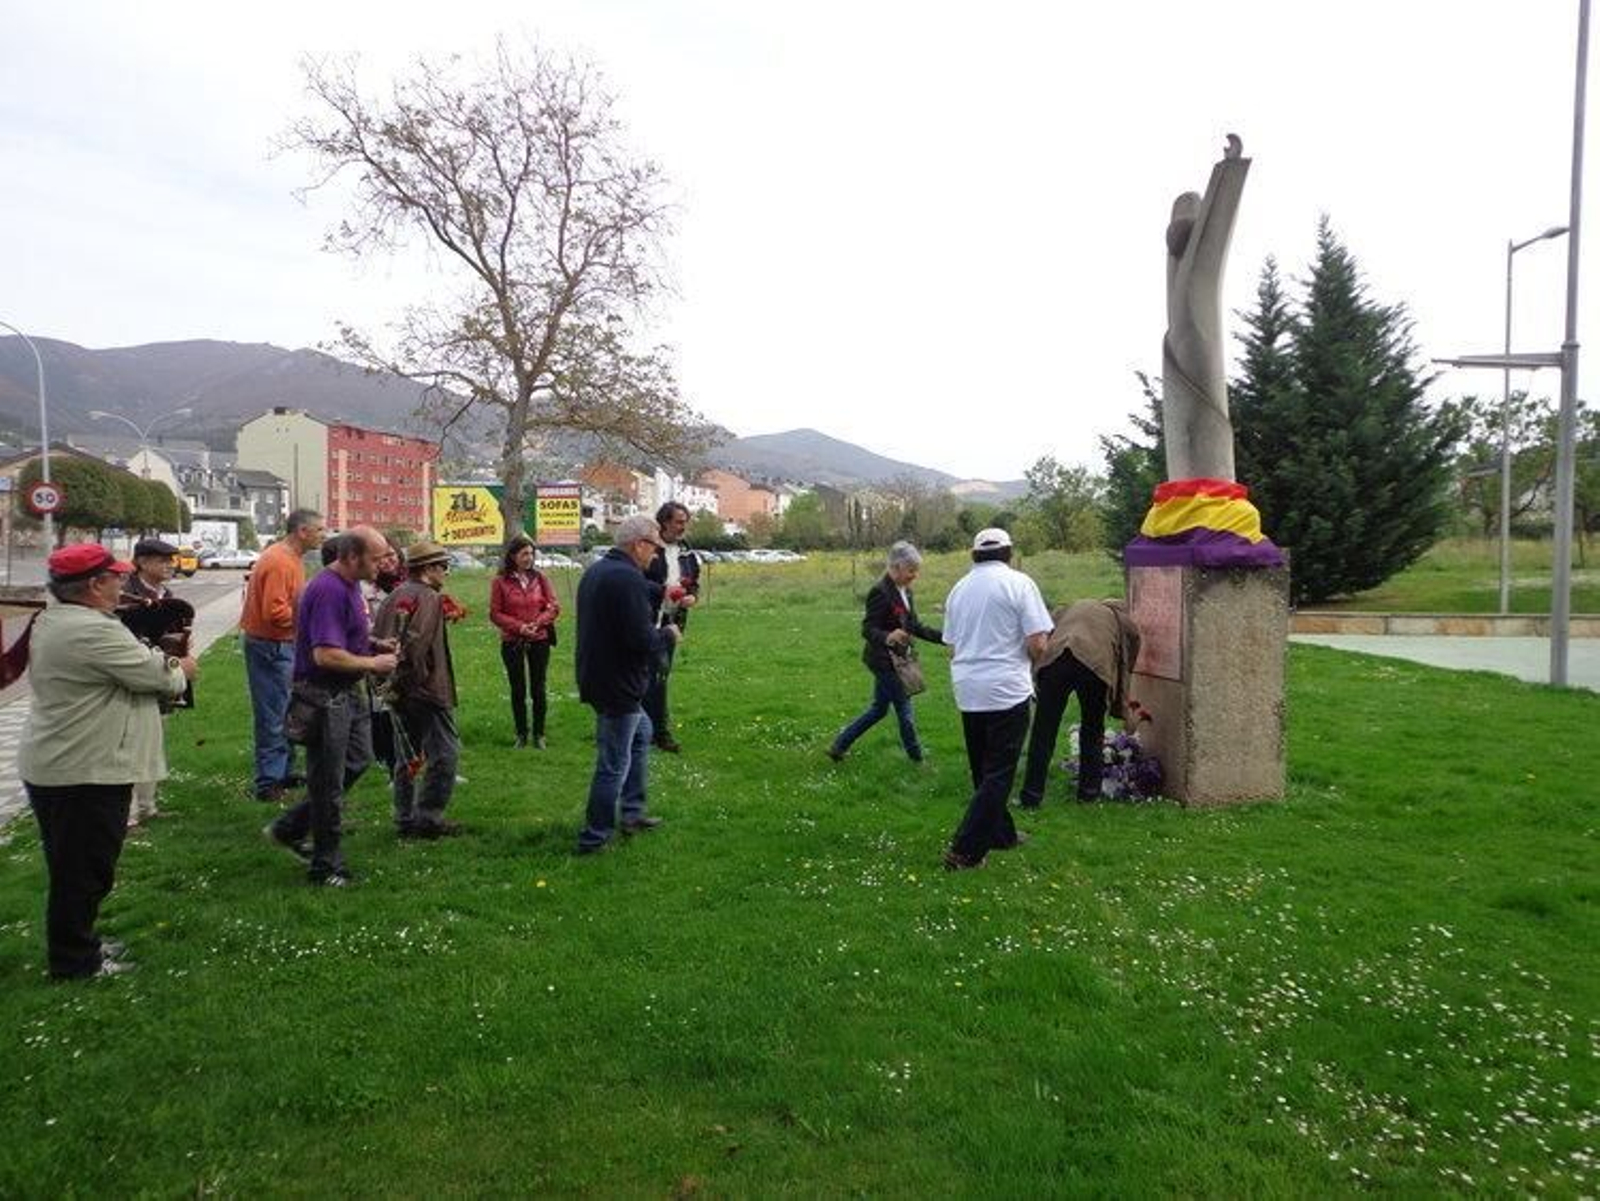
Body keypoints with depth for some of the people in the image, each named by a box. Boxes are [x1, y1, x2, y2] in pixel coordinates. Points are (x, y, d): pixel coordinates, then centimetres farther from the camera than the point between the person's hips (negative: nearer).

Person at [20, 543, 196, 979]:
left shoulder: (52, 620, 10)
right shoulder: (94, 632, -24)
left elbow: (128, 664, 14)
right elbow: (159, 676, -17)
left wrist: (163, 659, 0)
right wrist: (182, 669, 3)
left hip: (51, 765, 10)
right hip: (85, 772, -10)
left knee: (73, 866, 22)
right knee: (85, 870, 5)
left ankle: (77, 944, 36)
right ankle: (75, 961, 18)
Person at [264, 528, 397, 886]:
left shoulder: (349, 586, 9)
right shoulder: (328, 590, -23)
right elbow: (326, 655, -30)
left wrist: (375, 644, 7)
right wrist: (373, 663, -18)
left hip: (348, 693, 10)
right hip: (323, 697, -10)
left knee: (358, 760, 19)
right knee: (328, 784, 3)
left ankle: (289, 828, 29)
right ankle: (326, 867, 18)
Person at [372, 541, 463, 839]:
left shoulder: (394, 596, 12)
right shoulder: (429, 598, -13)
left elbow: (375, 638, 12)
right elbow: (416, 644, -24)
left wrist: (391, 680, 13)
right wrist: (418, 679, -14)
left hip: (397, 689, 9)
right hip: (426, 691, -9)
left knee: (406, 756, 16)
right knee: (445, 753, 0)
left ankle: (405, 818, 22)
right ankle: (429, 816, 1)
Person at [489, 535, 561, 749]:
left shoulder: (539, 577, 0)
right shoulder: (500, 581, -5)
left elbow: (554, 607, 2)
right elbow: (495, 614, -4)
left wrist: (538, 622, -14)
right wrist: (519, 626, -15)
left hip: (540, 640, 1)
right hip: (512, 642, -1)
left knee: (538, 689, 5)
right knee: (518, 691, 8)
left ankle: (539, 734, 17)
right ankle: (521, 734, 20)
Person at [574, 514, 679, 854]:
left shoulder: (595, 570, 10)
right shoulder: (628, 578, -22)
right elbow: (642, 640, -26)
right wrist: (667, 634, -6)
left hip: (596, 676, 11)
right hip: (617, 685, -11)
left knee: (641, 731, 27)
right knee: (614, 764, 1)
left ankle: (633, 813, 34)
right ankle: (594, 838, 12)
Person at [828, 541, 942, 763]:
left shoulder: (905, 591, 8)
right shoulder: (880, 592, -19)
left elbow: (915, 627, 13)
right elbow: (868, 629, -20)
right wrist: (888, 637, -40)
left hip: (897, 659, 9)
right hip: (884, 660, -9)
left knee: (879, 709, 17)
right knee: (905, 709, 2)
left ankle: (838, 746, 24)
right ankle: (917, 759, 17)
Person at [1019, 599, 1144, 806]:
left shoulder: (1071, 608, 37)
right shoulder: (1127, 623, 30)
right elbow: (1124, 668, 26)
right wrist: (1120, 709, 35)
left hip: (1053, 657, 1)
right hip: (1095, 662, -1)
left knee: (1043, 731, 7)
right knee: (1092, 730, 20)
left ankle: (1031, 796, 8)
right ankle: (1089, 791, 28)